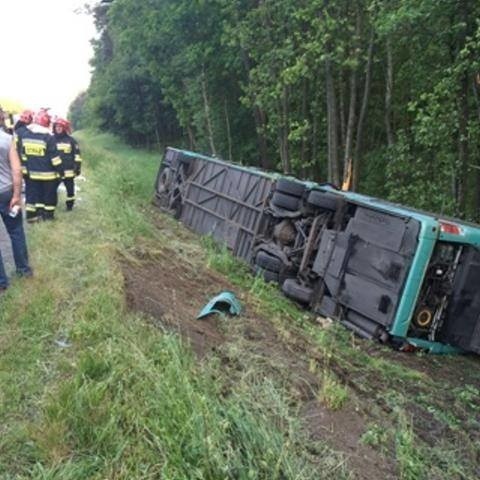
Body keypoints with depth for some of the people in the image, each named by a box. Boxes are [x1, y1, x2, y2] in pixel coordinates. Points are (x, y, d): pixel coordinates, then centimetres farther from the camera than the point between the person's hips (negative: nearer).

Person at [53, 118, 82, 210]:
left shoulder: (71, 140, 1)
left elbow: (77, 155, 2)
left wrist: (77, 167, -2)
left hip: (68, 171, -2)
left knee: (70, 189, 7)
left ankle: (70, 205, 21)